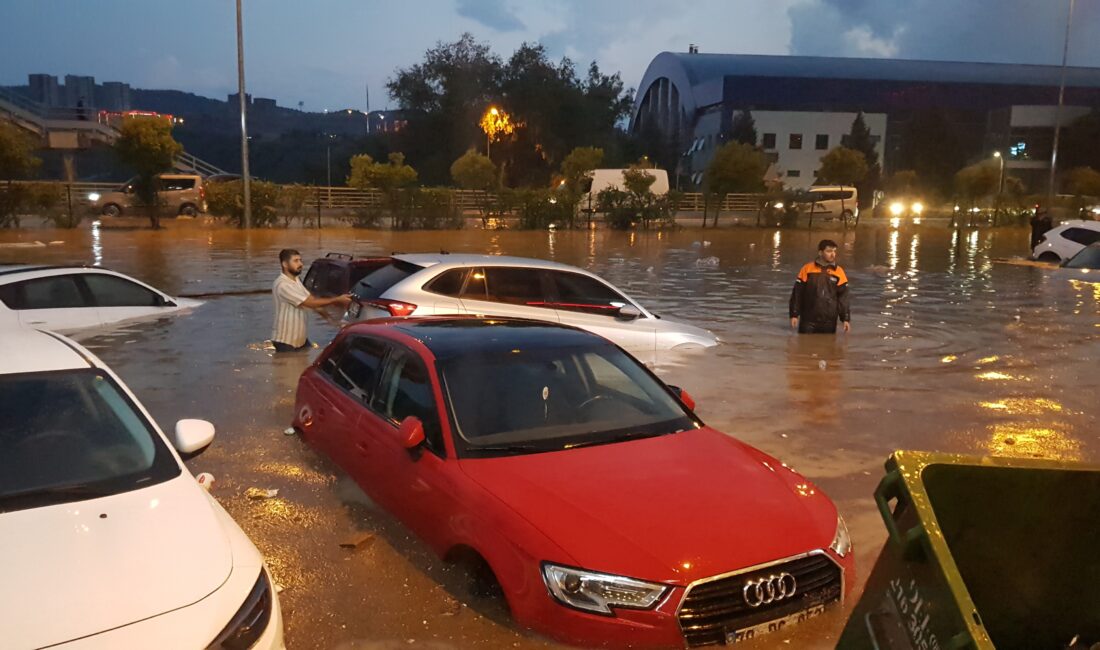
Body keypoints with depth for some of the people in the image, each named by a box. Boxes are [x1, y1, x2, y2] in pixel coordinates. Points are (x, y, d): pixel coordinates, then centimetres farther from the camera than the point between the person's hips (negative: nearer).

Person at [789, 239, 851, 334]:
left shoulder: (839, 272, 2)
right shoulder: (807, 269, -2)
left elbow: (843, 298, 4)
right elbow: (797, 293, 1)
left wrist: (845, 319, 0)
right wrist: (794, 315, -2)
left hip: (829, 323, 1)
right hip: (808, 321, -1)